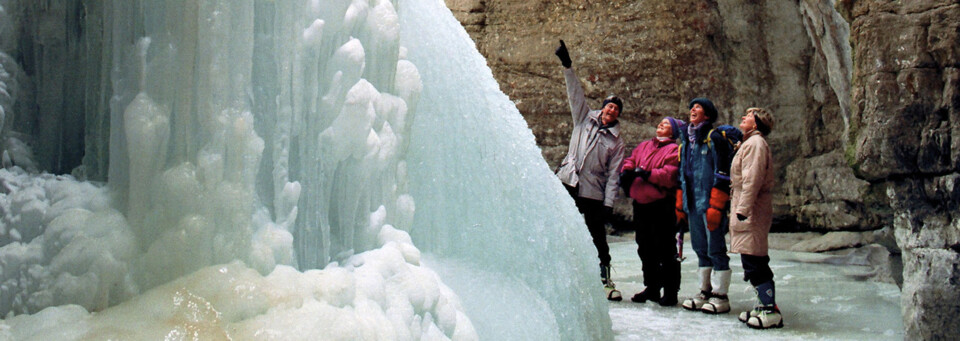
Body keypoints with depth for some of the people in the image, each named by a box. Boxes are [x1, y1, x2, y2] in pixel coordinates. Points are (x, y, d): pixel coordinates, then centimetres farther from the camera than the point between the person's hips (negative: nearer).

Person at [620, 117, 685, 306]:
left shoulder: (673, 149, -3)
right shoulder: (644, 146, 19)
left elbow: (670, 175, -16)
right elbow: (630, 161, 15)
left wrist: (647, 174, -23)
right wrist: (627, 171, -5)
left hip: (662, 205, -7)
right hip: (641, 205, 7)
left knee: (666, 250, -3)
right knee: (645, 249, 13)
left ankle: (670, 291, 6)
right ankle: (651, 288, 25)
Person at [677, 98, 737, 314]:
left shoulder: (714, 138, -5)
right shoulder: (685, 139, 17)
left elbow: (722, 174, -11)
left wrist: (715, 206, -17)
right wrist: (680, 204, 18)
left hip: (709, 202, -7)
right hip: (692, 203, 8)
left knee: (715, 249, -3)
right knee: (700, 249, 12)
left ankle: (720, 296, 3)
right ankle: (705, 291, 20)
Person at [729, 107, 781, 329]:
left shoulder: (755, 143, -12)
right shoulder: (750, 143, 22)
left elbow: (752, 180, -20)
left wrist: (743, 210, -22)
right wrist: (740, 209, 22)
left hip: (752, 211, -11)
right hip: (746, 210, 11)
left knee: (754, 262, -10)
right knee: (757, 262, 14)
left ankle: (771, 311, -6)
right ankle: (765, 306, 20)